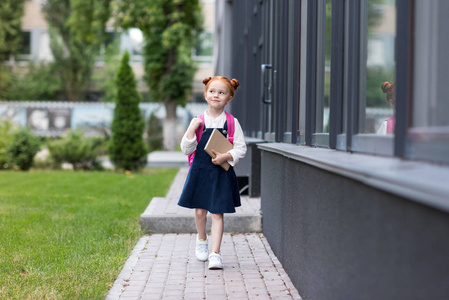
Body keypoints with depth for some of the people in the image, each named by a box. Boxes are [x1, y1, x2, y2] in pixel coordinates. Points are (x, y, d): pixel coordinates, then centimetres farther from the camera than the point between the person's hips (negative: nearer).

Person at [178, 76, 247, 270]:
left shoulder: (232, 122, 0)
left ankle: (215, 254, 0)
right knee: (200, 211, 10)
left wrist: (226, 156, -17)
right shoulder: (198, 121, 2)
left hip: (221, 173, -1)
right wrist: (192, 129, -13)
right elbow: (186, 149, 0)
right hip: (200, 171, 2)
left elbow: (241, 149, 0)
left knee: (217, 214, -2)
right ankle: (202, 239, 39)